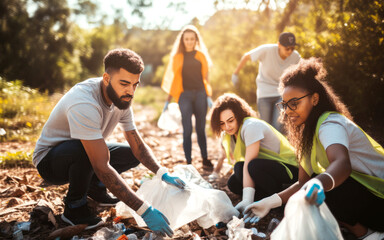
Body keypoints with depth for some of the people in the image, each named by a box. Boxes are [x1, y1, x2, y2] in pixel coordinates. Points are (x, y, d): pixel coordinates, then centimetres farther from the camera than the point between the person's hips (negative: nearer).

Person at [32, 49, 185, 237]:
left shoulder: (121, 98, -10)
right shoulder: (84, 103, -36)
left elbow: (138, 146, -4)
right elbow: (102, 166, -41)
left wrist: (163, 174, -21)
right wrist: (144, 210, -42)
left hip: (79, 157, 7)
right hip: (49, 160, -7)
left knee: (133, 156, -7)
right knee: (82, 149, -38)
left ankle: (94, 187, 12)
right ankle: (74, 207, -13)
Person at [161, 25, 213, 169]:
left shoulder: (201, 55, 12)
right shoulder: (177, 56, 9)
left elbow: (205, 76, 13)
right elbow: (174, 79, 10)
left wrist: (208, 96, 5)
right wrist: (168, 100, 6)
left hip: (200, 94, 1)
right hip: (184, 95, -1)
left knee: (201, 129, 7)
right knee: (187, 130, -3)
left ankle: (205, 160, 17)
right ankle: (188, 162, 3)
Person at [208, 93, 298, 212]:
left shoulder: (251, 126, -24)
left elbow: (249, 164, -33)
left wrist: (247, 200, -37)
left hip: (289, 168, -8)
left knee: (254, 166, -36)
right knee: (233, 183, -12)